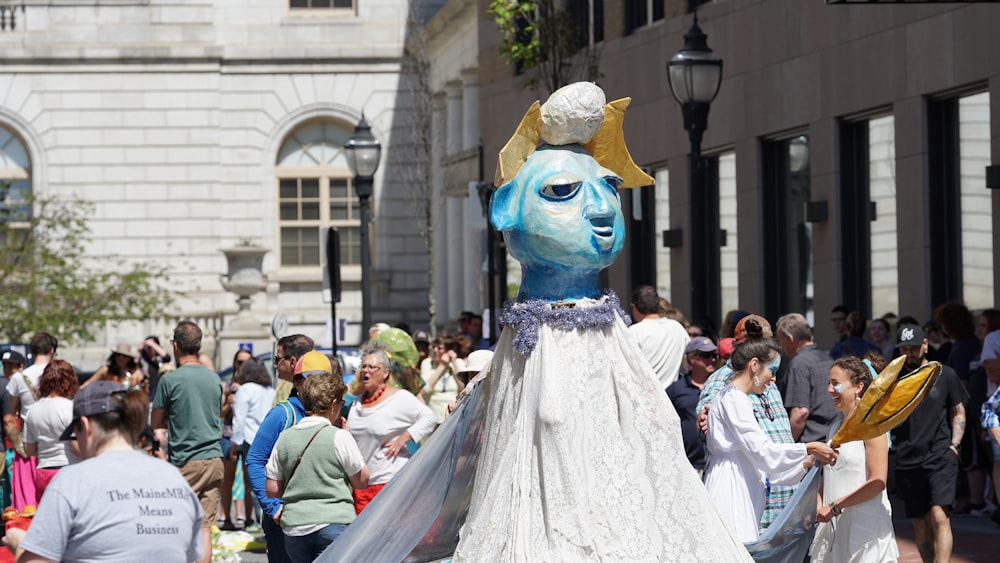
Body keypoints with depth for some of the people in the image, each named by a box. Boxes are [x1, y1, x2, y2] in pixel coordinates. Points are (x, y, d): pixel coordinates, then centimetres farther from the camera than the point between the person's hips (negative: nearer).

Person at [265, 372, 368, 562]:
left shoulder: (285, 437, 5)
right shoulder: (339, 437, -8)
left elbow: (272, 490, 8)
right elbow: (361, 481, 3)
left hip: (293, 527, 5)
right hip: (333, 524, -5)